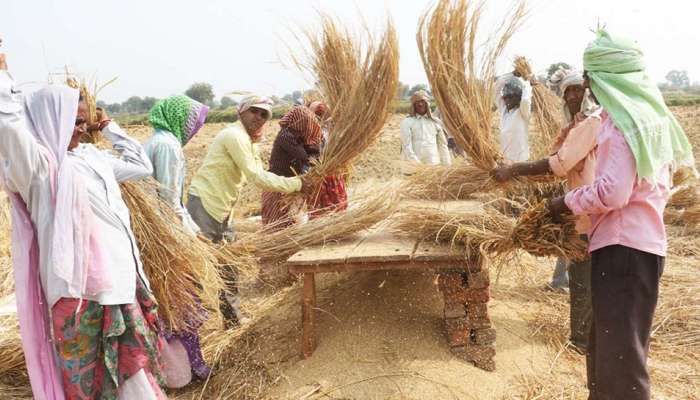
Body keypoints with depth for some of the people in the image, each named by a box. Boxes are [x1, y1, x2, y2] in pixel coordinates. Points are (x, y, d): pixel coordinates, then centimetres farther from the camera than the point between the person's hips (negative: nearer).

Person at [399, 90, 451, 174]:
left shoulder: (435, 122, 13)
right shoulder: (407, 122, 1)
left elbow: (442, 145, 14)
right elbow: (407, 146, -7)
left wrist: (447, 166, 7)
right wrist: (416, 164, -17)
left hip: (434, 167, 3)